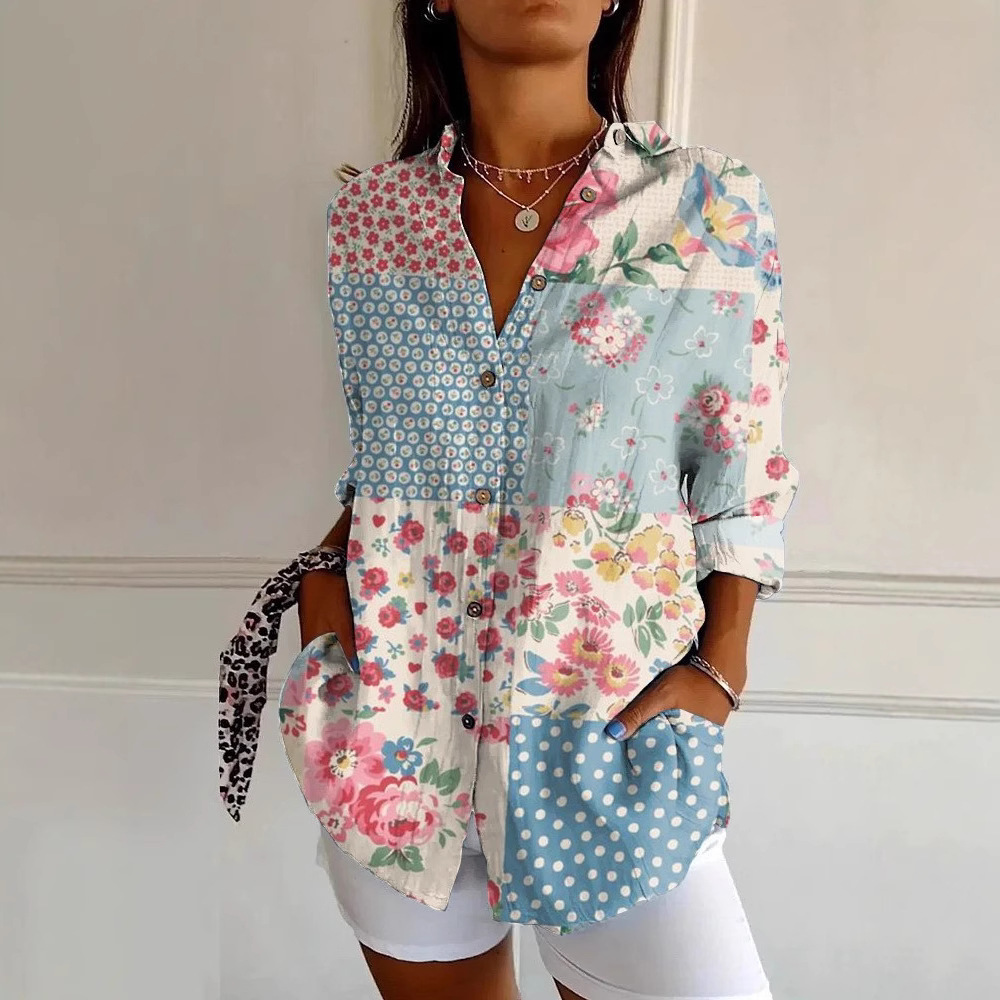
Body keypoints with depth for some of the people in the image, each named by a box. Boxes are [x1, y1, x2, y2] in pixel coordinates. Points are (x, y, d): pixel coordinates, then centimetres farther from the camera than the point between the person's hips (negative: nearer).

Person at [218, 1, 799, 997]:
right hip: (398, 717, 2)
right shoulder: (368, 214, 2)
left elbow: (744, 481, 0)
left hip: (611, 720, -1)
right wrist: (328, 568, -3)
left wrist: (717, 671, -9)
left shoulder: (711, 205, -4)